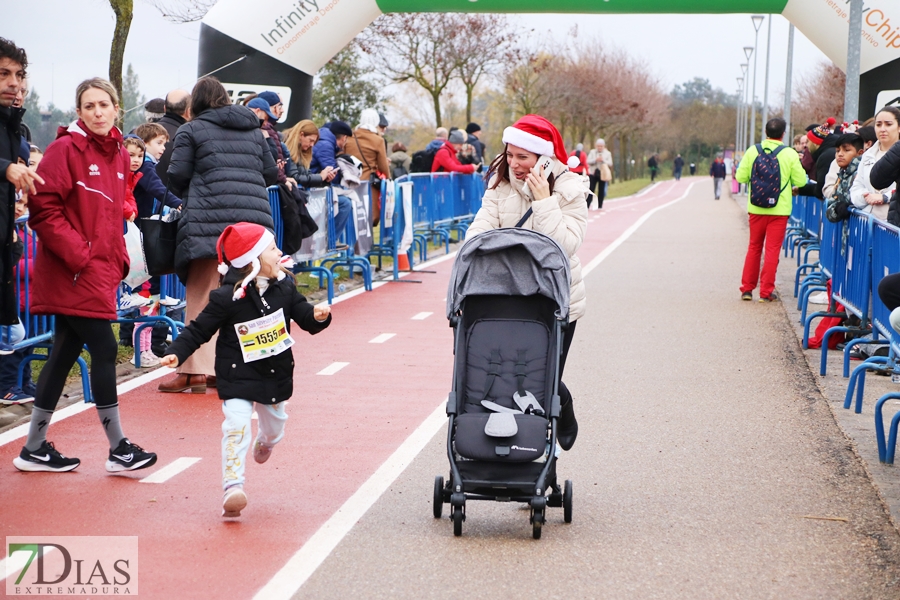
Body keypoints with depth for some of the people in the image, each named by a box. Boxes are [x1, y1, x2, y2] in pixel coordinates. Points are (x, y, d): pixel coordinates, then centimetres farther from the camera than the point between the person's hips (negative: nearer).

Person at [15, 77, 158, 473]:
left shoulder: (118, 154, 12)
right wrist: (79, 255, -17)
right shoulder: (66, 149, -11)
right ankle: (118, 449, 2)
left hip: (101, 269, 8)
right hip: (74, 273, -8)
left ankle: (35, 448, 19)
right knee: (104, 350, -6)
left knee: (66, 352, 11)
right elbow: (43, 210, -15)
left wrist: (118, 258, 10)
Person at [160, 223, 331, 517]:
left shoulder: (284, 286, -4)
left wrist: (317, 316, -20)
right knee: (236, 427, -20)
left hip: (276, 374, 5)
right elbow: (200, 330, -12)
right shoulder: (227, 297, -18)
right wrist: (176, 353, -22)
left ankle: (264, 443, 61)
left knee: (275, 426, 24)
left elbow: (302, 314, 3)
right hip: (238, 377, -5)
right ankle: (233, 487, -22)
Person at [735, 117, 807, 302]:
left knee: (754, 247, 14)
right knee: (772, 249, 3)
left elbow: (741, 177, -2)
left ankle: (747, 288, 16)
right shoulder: (789, 154, -8)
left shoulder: (752, 151, -4)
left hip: (756, 208, 2)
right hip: (779, 209, -2)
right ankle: (766, 292, 3)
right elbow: (801, 181, -6)